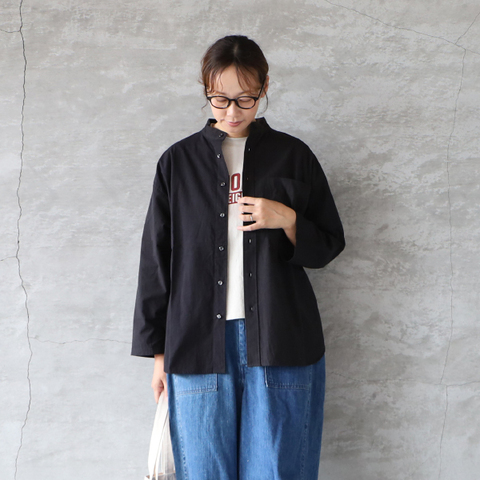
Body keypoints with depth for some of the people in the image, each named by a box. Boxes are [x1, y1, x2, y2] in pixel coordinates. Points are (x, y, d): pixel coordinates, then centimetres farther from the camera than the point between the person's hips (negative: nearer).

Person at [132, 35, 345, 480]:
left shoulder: (293, 156, 6)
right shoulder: (178, 162, 7)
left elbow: (329, 245, 10)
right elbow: (156, 260, 9)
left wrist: (287, 220, -11)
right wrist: (158, 351, 8)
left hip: (279, 345, 0)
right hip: (198, 343, 1)